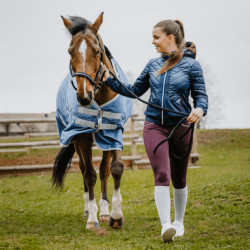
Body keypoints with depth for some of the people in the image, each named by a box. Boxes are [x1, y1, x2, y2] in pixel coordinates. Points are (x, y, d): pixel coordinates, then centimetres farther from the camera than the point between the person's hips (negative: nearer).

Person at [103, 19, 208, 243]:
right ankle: (166, 226, -20)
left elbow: (201, 95, -4)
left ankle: (179, 222, 31)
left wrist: (200, 109, -26)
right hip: (155, 126, 2)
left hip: (181, 127, -2)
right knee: (161, 175, -13)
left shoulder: (191, 65, -3)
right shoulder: (153, 65, 9)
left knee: (179, 178, 12)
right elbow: (135, 90, 19)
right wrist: (109, 80, 13)